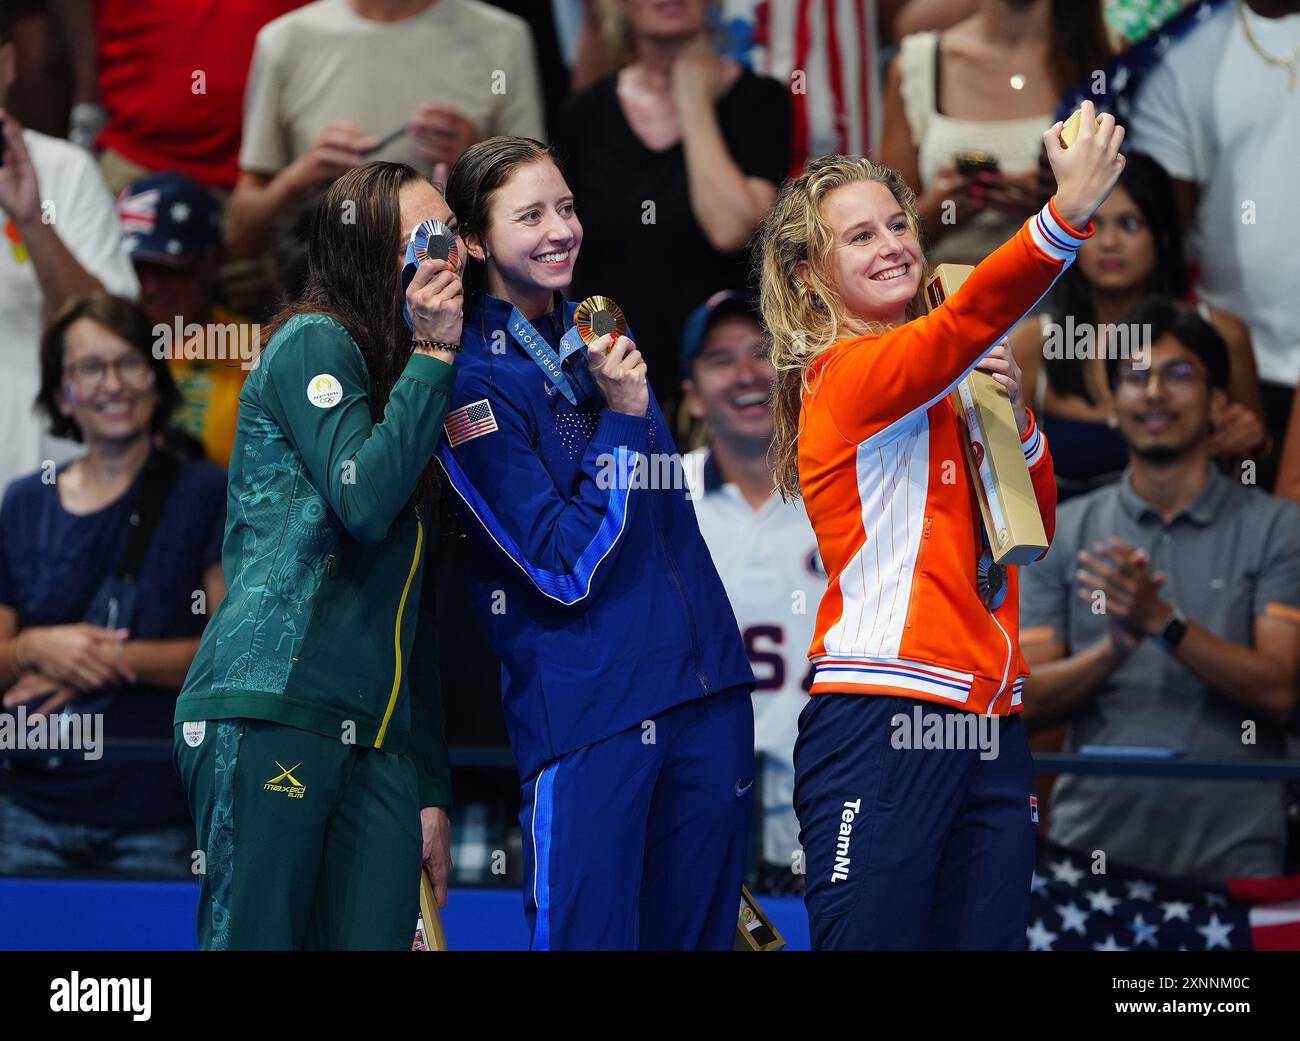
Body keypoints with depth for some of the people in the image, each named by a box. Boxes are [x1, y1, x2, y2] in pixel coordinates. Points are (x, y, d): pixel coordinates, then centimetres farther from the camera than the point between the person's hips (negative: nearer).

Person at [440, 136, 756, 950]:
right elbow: (565, 569, -14)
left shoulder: (600, 335, 12)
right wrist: (621, 419, -17)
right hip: (588, 717, -7)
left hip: (708, 693, 7)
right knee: (592, 937, -7)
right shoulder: (472, 384, -10)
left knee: (699, 930, 9)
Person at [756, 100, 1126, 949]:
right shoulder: (845, 373, -6)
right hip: (882, 725, -8)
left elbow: (1033, 530, 21)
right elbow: (969, 321, -26)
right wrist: (1069, 210, -38)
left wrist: (1012, 414, 4)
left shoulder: (944, 386, 18)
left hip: (988, 724, 8)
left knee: (990, 935, 3)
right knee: (876, 940, -10)